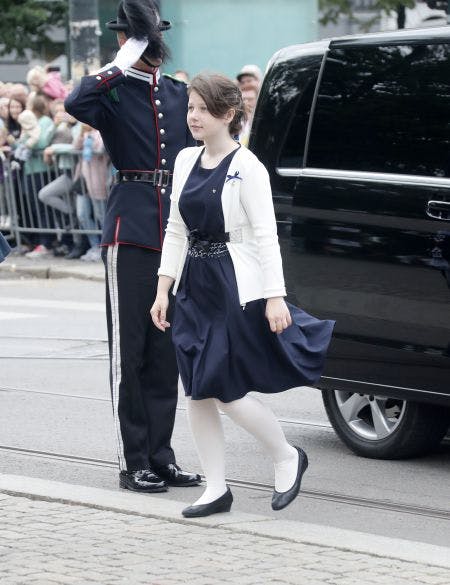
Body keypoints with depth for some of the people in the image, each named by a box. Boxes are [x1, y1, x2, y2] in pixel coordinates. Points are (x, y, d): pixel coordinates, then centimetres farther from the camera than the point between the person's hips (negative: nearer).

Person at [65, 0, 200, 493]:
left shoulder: (180, 95, 14)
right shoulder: (113, 93, -2)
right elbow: (75, 105, -26)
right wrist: (120, 65, -19)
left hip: (178, 231, 5)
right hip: (130, 231, -5)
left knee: (167, 351, 9)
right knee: (129, 351, -2)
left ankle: (161, 457, 15)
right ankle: (134, 463, 1)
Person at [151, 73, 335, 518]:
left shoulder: (245, 166, -10)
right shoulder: (186, 161, 9)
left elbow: (265, 235, -12)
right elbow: (176, 230, 14)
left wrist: (274, 296, -18)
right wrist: (163, 289, 10)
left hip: (236, 289, -7)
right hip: (195, 286, 7)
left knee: (227, 391, -7)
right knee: (198, 393, 4)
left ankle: (287, 458, 16)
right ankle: (216, 489, 12)